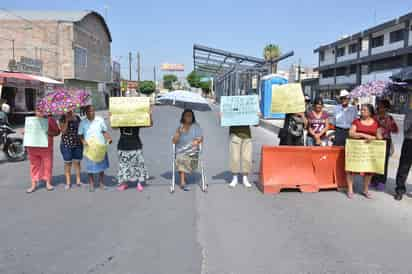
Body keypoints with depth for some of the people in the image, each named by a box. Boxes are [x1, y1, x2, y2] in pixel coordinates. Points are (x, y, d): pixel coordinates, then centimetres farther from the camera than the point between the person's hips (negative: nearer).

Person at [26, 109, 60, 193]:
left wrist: (50, 133, -19)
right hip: (33, 147, 3)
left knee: (47, 165, 3)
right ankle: (33, 185, 13)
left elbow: (57, 131, 0)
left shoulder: (50, 119, 3)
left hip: (46, 147, -3)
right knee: (34, 165, 7)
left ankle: (48, 183, 15)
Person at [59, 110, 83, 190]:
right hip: (66, 144, -2)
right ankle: (68, 182, 12)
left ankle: (78, 181, 16)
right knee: (67, 163, 4)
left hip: (78, 144, 2)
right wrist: (67, 120, -16)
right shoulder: (62, 119, -2)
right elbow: (63, 131, -12)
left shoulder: (77, 118, 7)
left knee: (77, 162, 6)